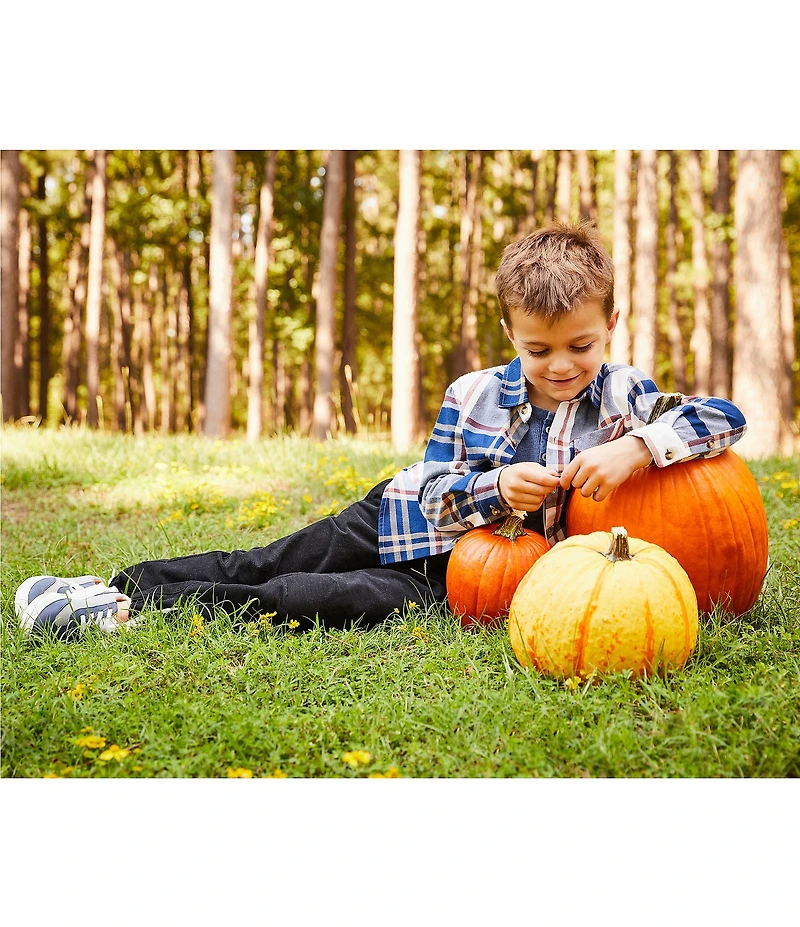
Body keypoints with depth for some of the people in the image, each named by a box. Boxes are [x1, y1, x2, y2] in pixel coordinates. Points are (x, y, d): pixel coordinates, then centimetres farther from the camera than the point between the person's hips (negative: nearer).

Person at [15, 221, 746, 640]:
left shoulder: (623, 397, -10)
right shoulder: (474, 395, -9)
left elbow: (724, 417, -20)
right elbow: (437, 496, -9)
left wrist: (638, 448, -36)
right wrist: (497, 487, -30)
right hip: (408, 524, 3)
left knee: (336, 601, -23)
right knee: (257, 568, -7)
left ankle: (128, 609, -21)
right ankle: (113, 587, 3)